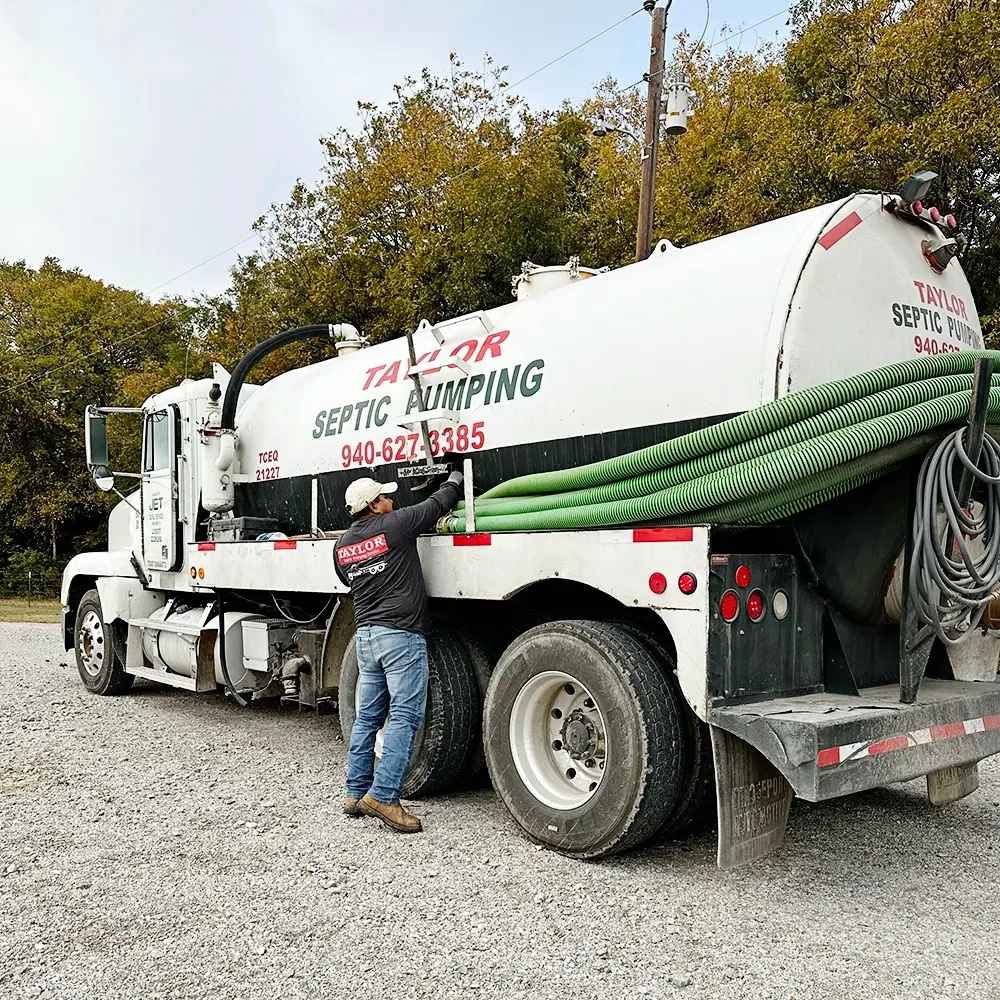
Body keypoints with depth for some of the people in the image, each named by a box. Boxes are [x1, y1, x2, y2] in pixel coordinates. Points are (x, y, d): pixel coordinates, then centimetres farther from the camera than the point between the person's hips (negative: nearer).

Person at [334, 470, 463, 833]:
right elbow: (438, 504, 4)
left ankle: (356, 793, 19)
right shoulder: (394, 525, -8)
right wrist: (455, 480, 23)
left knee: (367, 716, 14)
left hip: (365, 635, 8)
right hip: (400, 634, -8)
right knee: (404, 717, -6)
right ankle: (383, 796, -9)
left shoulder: (342, 544, 11)